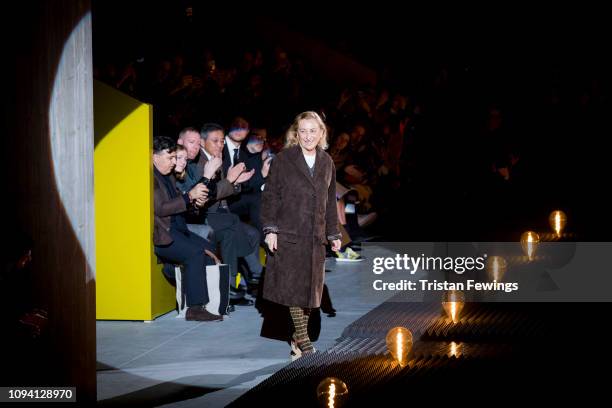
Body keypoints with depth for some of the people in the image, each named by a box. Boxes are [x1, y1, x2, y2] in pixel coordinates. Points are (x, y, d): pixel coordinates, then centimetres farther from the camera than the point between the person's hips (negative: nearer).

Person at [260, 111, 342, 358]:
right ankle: (302, 337, 5)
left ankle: (298, 337, 16)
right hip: (288, 234, -4)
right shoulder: (283, 160, -3)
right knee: (293, 286, -4)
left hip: (315, 236, 4)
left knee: (310, 288, 5)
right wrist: (270, 229, -11)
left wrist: (334, 234, 16)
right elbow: (270, 196, -3)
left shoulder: (327, 163, 10)